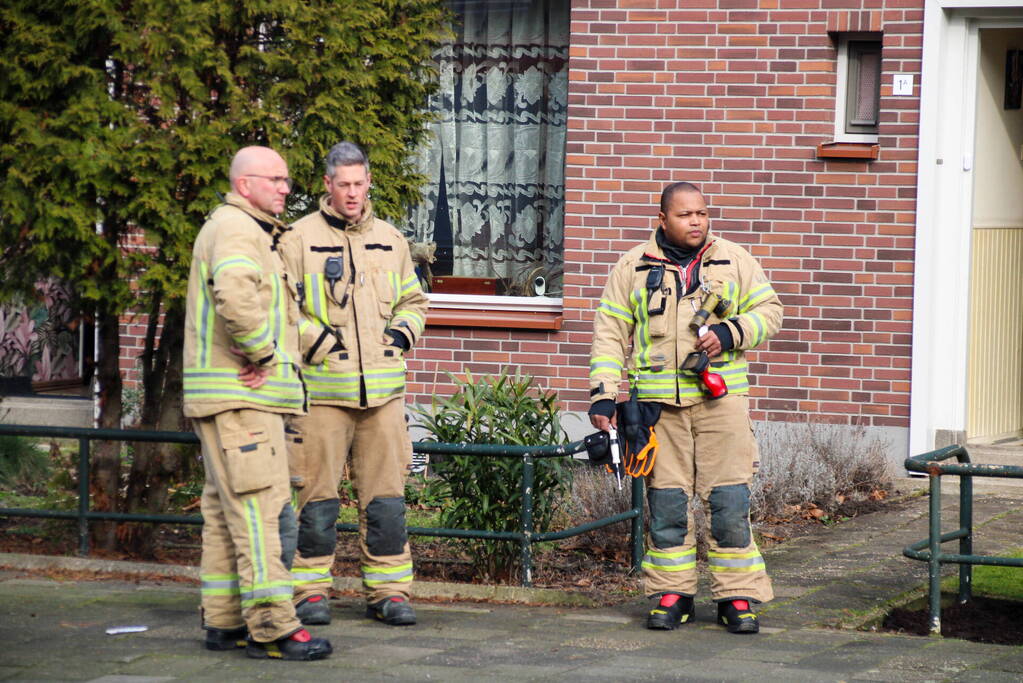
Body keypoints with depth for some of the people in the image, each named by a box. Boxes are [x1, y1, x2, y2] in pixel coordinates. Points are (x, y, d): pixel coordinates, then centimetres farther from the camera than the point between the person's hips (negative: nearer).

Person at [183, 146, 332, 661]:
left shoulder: (250, 232, 24)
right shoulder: (236, 229, -12)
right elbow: (235, 296, -31)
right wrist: (262, 353, -19)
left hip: (242, 394, 11)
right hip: (239, 394, -11)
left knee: (226, 512, 12)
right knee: (260, 508, -13)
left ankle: (224, 621, 16)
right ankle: (271, 627, -15)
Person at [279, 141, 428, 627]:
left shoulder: (389, 241, 15)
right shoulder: (300, 240, 0)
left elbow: (413, 300, 26)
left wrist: (402, 332, 7)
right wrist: (317, 340, -12)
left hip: (383, 387, 4)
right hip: (322, 387, -4)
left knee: (385, 494, 4)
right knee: (318, 495, -1)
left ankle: (388, 589, 11)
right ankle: (310, 589, 8)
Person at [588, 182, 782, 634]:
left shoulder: (734, 261, 10)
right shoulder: (633, 267, 10)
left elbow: (768, 311, 12)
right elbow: (610, 333, 9)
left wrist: (730, 333, -8)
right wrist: (603, 394, 0)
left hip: (720, 398, -1)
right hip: (659, 404, 1)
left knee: (729, 502, -3)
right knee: (666, 503, 3)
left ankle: (737, 597, 5)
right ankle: (672, 595, 13)